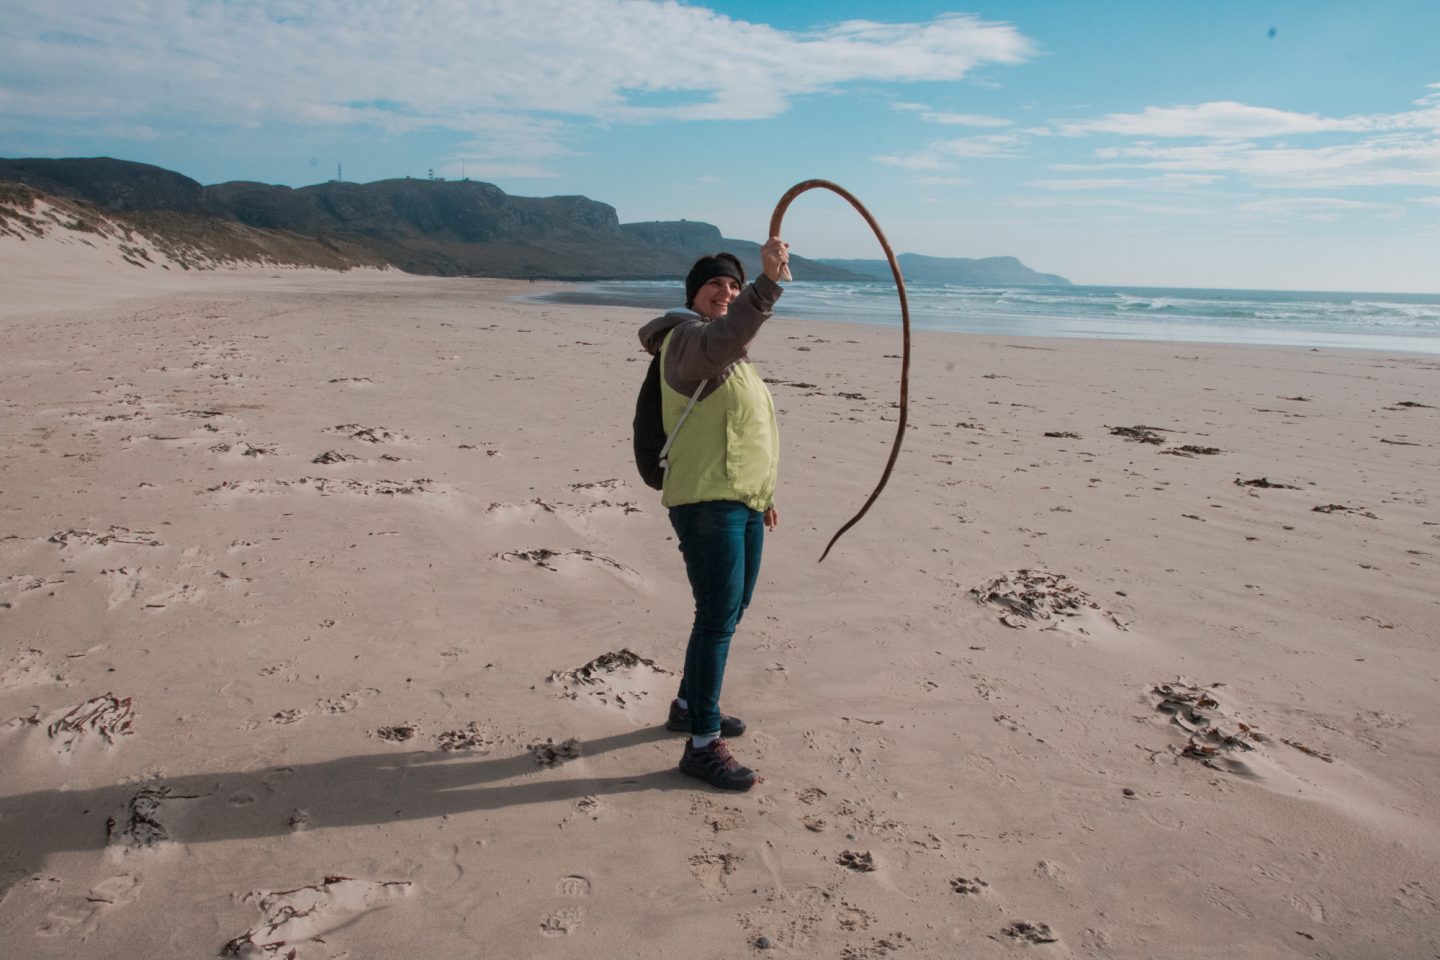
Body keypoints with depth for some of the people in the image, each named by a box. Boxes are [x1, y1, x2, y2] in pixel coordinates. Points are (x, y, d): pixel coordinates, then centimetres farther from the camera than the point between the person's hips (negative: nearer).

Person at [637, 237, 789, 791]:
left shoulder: (729, 353, 21)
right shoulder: (688, 338, -10)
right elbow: (724, 338, -36)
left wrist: (761, 492, 29)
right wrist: (769, 282, -48)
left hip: (742, 503, 10)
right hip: (706, 502, -10)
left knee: (729, 612, 18)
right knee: (718, 618, -10)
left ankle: (689, 706, 35)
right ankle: (702, 744, -1)